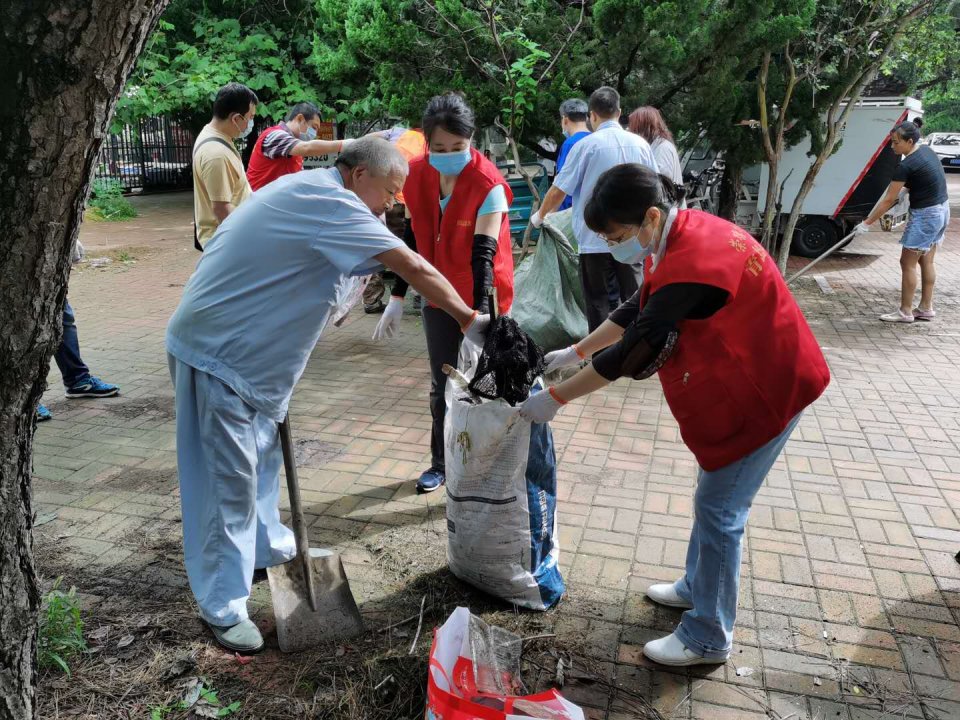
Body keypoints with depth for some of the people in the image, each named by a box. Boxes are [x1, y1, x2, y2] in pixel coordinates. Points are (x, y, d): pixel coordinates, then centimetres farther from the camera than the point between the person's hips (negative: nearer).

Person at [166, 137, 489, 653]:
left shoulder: (307, 191, 11)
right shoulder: (330, 202, -20)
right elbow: (415, 268, -23)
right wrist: (470, 321, -14)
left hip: (247, 351, 11)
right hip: (215, 353, -11)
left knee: (262, 457, 22)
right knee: (230, 478, -3)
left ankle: (266, 547, 40)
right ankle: (223, 607, 9)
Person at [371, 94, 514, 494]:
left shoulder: (488, 185, -20)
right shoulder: (417, 176, -5)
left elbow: (484, 255, -24)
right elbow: (411, 240, 4)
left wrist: (480, 316, -32)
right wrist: (397, 299, 5)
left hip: (482, 300, -5)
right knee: (441, 384, 15)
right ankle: (441, 463, 32)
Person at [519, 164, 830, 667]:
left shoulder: (692, 266, -32)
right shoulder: (682, 235, -2)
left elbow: (633, 352, -28)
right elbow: (637, 309, 11)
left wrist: (554, 398, -19)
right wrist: (575, 352, 11)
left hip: (766, 390, -10)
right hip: (738, 381, 10)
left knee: (718, 510, 0)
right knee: (713, 495, 21)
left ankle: (709, 639, 17)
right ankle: (696, 587, 41)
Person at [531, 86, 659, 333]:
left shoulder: (587, 145, -7)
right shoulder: (640, 144, 4)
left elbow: (559, 191, -6)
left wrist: (539, 216, 12)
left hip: (596, 239, -3)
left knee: (598, 301, 6)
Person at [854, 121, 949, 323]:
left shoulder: (907, 166, -21)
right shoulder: (927, 150, 6)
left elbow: (888, 200, -18)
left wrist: (867, 223, -13)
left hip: (925, 215, -9)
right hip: (942, 209, 10)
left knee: (907, 263, -2)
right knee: (926, 261, 15)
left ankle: (905, 311, 3)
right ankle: (926, 308, 21)